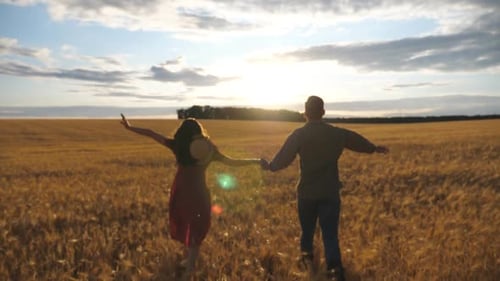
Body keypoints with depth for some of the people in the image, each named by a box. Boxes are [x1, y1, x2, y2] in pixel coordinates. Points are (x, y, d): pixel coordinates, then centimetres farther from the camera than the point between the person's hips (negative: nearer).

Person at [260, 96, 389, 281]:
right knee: (330, 234, 2)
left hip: (306, 192, 0)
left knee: (307, 227, 22)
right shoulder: (338, 133, 0)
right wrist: (376, 149, 37)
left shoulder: (298, 135, -9)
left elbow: (283, 158, -8)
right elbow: (359, 142, 17)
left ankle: (306, 256, 43)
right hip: (330, 192, 0)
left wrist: (270, 166, 13)